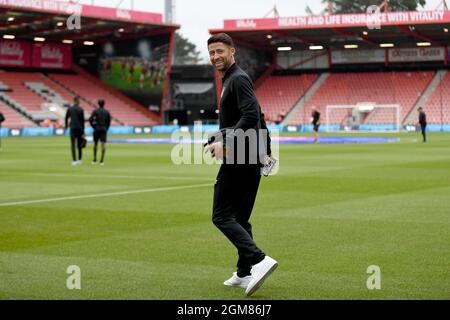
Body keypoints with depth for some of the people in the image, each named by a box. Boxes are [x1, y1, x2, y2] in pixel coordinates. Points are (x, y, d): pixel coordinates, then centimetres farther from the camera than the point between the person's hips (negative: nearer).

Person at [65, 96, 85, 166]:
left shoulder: (69, 109, 0)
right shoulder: (80, 109, -4)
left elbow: (66, 118, 9)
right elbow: (82, 121, -4)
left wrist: (66, 125, 30)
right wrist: (83, 132, 1)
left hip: (72, 128, 0)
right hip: (79, 128, 0)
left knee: (73, 145, -2)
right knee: (79, 145, 12)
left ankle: (74, 160, -11)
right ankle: (80, 159, 21)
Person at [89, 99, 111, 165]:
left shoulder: (95, 111, -1)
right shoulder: (107, 112, 5)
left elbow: (90, 120, -10)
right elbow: (109, 121, 5)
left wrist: (93, 126, 2)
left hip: (97, 129, 0)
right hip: (104, 129, 0)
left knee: (95, 144, 14)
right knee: (103, 144, -4)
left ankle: (95, 160, 18)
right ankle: (102, 160, -14)